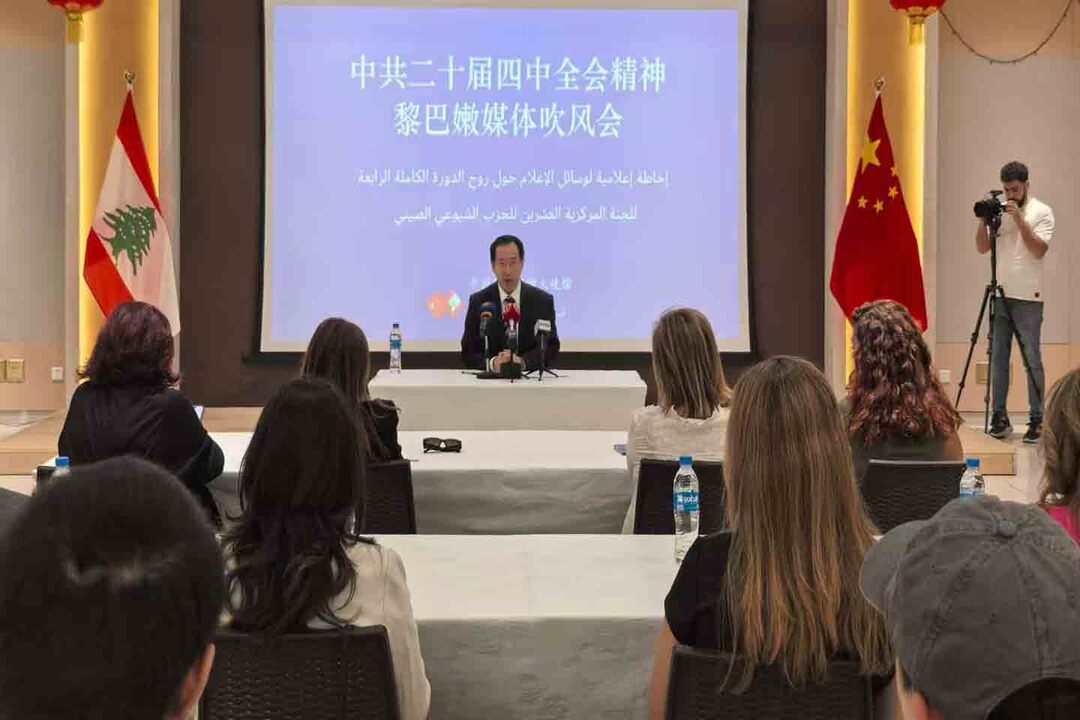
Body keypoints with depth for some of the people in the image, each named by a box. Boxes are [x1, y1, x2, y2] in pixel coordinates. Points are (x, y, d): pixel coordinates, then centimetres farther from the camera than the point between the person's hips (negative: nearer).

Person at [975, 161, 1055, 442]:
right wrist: (983, 221, -8)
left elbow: (1039, 250, -11)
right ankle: (999, 416, 11)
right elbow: (982, 248, 7)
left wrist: (1019, 219, -15)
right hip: (1000, 295, 4)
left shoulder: (1042, 212, 0)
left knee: (1032, 359, -3)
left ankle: (1037, 420, 0)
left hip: (1027, 297, -4)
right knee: (998, 356, 5)